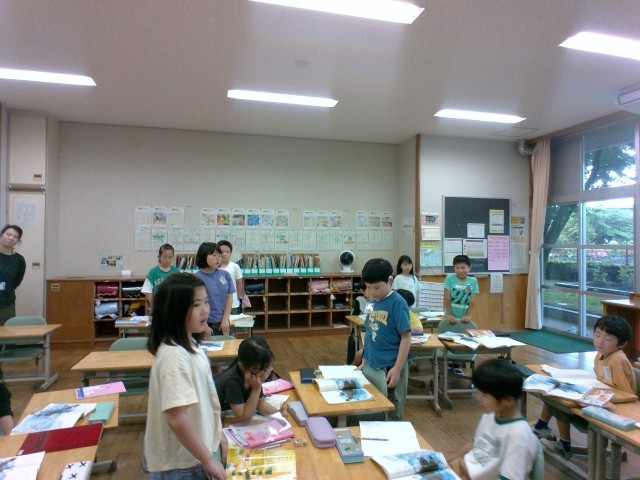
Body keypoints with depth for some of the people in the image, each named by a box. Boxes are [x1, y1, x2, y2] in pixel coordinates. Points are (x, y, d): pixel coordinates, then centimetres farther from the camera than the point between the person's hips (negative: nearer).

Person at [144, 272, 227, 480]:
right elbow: (177, 419, -28)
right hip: (183, 463, -8)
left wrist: (217, 434, 14)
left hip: (200, 450, 8)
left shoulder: (189, 346, 1)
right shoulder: (175, 356, -27)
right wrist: (208, 460, -19)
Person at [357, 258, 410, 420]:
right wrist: (364, 361, 13)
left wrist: (397, 369, -18)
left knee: (390, 415, 10)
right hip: (370, 367, 6)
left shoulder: (397, 303, -16)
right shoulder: (374, 301, 4)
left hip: (389, 368, -6)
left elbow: (406, 337, -16)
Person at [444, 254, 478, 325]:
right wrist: (448, 314, -11)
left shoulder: (473, 281, -1)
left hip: (464, 317, 2)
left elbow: (472, 300, -3)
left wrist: (469, 315, -11)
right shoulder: (450, 278, -7)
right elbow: (447, 298, -7)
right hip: (451, 316, -1)